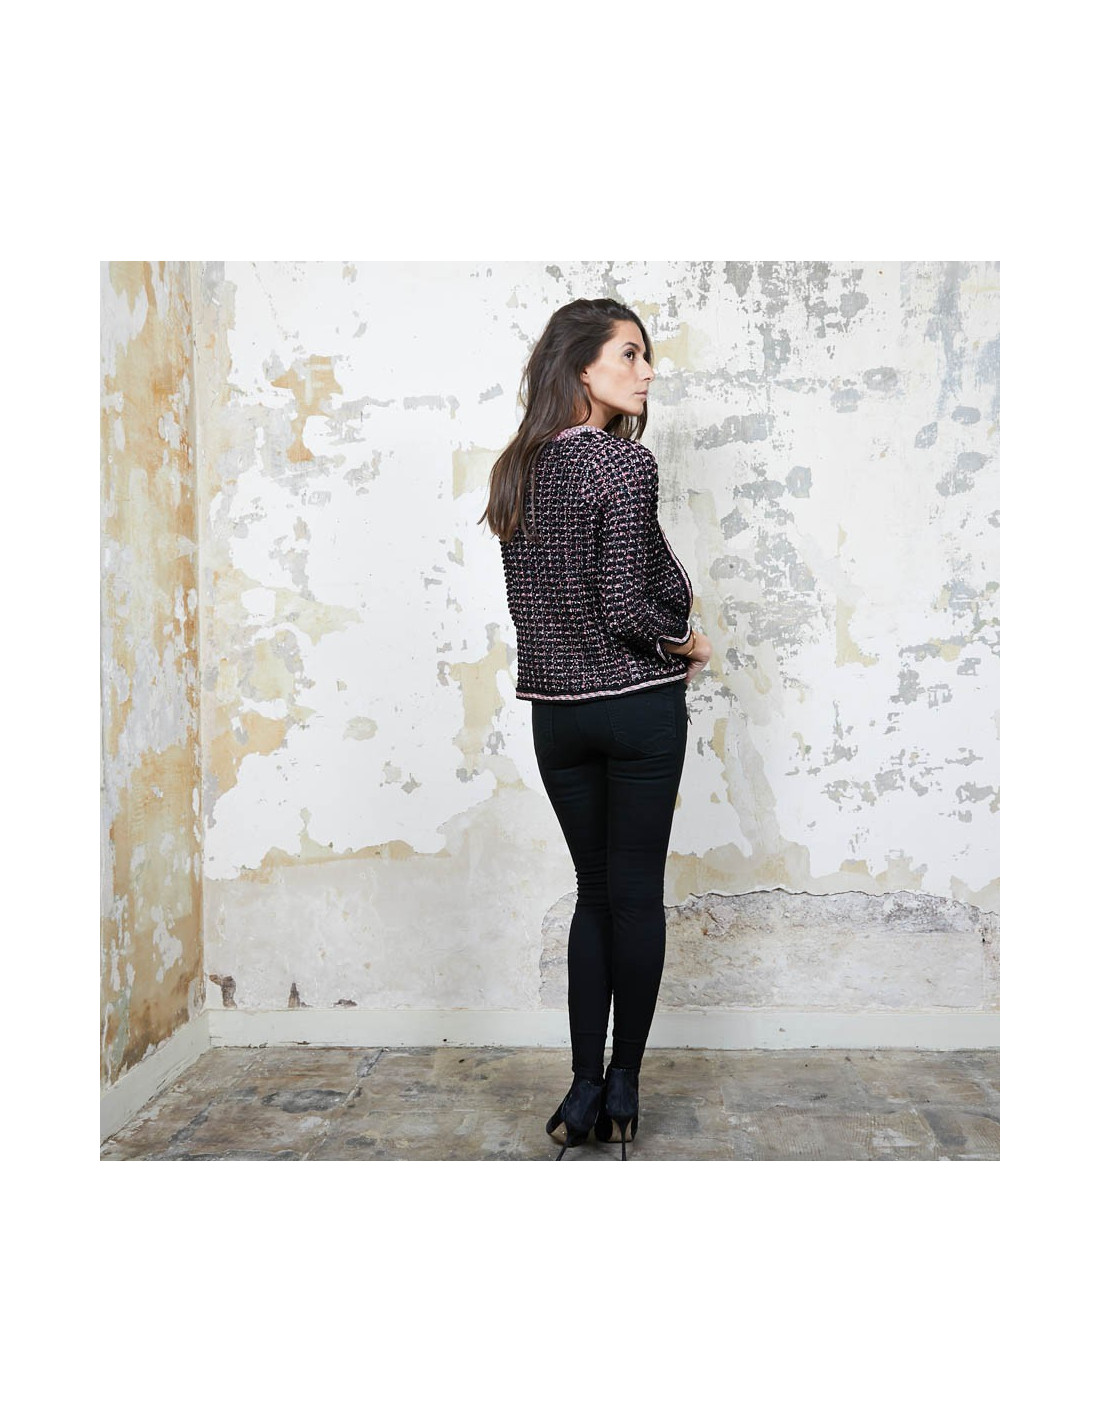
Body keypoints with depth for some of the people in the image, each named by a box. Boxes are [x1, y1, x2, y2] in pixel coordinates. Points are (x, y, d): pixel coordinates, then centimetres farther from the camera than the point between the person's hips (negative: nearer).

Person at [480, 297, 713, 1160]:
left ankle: (585, 1089, 14)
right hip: (638, 705, -6)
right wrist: (689, 644, 0)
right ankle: (622, 1087, 16)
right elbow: (625, 611, -19)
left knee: (595, 890, 14)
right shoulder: (625, 463, -13)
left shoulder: (517, 468, 8)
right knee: (637, 894, 6)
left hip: (555, 709, 6)